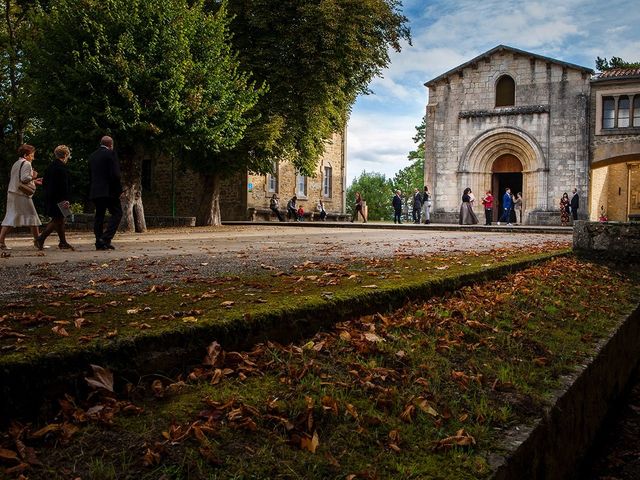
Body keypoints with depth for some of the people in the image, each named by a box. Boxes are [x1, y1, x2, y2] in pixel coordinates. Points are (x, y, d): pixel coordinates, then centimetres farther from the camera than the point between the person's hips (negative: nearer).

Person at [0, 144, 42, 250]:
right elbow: (24, 178, -20)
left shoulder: (16, 164, 20)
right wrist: (33, 177, -2)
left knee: (10, 218, 6)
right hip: (22, 195, -8)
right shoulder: (26, 164, -8)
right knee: (32, 217, 1)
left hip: (12, 193, 8)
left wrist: (33, 181, 22)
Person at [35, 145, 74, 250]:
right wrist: (66, 199, -20)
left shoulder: (51, 166, 12)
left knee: (59, 219, 14)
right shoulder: (61, 167, -15)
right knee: (58, 220, -3)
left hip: (50, 197, 10)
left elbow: (44, 182, 16)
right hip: (59, 198, -10)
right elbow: (64, 185, -20)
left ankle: (63, 243, 18)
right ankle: (41, 239, -5)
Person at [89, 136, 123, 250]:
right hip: (109, 191, -7)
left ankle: (99, 242, 8)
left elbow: (90, 175, 17)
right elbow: (115, 174, -14)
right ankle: (106, 238, -15)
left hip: (95, 192, 7)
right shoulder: (110, 154, -7)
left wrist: (91, 191, 21)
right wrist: (119, 190, -8)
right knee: (117, 213, -1)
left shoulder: (92, 156, 15)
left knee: (99, 215, 10)